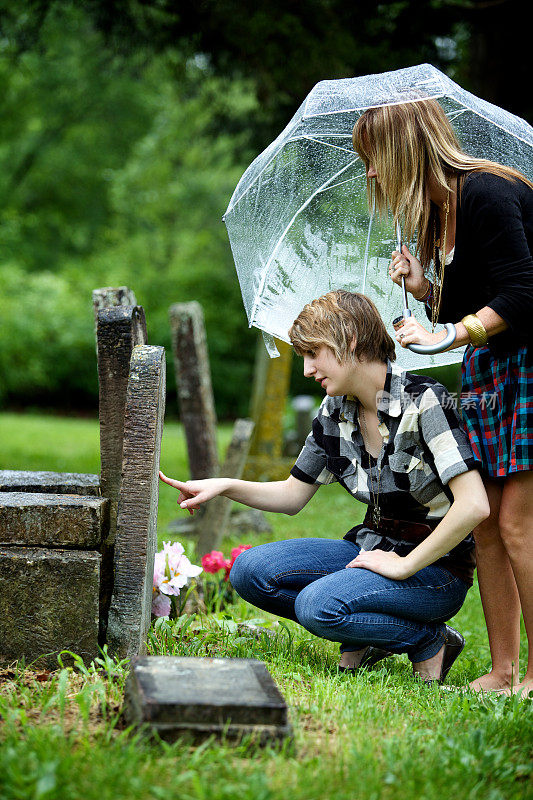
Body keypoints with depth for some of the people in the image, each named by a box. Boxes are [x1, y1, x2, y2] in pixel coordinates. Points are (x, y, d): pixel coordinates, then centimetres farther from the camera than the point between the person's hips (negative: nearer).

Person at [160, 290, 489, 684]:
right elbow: (293, 495, 13)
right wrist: (225, 485, -3)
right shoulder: (335, 412, 3)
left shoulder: (424, 402, -19)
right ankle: (365, 640, 3)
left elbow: (474, 506, -28)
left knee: (319, 605, -30)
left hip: (437, 566, -7)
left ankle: (428, 641, -6)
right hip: (374, 549, 8)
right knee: (250, 571, -8)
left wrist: (404, 566, -23)